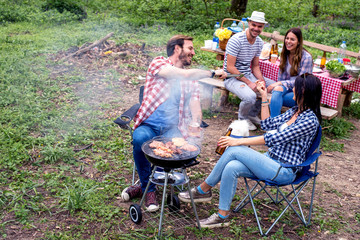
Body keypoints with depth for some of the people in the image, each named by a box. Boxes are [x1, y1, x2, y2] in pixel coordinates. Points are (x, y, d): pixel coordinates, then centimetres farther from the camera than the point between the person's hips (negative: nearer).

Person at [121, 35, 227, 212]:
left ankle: (145, 184, -4)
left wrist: (195, 121, -14)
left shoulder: (191, 78, 22)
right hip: (149, 124, -3)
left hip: (173, 128, 3)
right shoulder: (158, 63, 6)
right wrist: (213, 73, -2)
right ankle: (149, 190, -10)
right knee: (140, 139, -35)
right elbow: (183, 74, -12)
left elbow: (194, 102, 7)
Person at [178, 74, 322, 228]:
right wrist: (264, 97, 11)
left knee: (234, 150, -22)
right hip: (271, 160, 8)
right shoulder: (295, 111, 12)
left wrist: (239, 141, -21)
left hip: (284, 171, -8)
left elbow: (275, 138, -22)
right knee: (231, 167, -19)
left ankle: (203, 189, -8)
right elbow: (267, 125, 17)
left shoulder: (310, 120, -17)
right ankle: (222, 216, -7)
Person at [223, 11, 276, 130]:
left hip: (248, 75, 8)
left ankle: (252, 114, 15)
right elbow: (230, 67, -21)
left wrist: (261, 80, -8)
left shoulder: (259, 42, 5)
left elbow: (255, 66, 13)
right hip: (232, 77, -8)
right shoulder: (236, 40, -19)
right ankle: (242, 118, 2)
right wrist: (249, 83, -23)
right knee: (250, 96, -34)